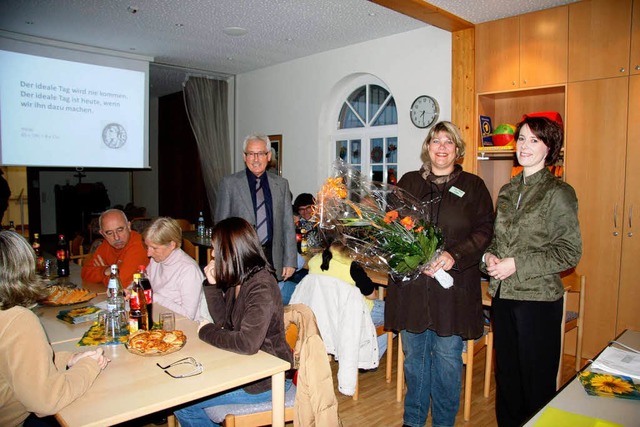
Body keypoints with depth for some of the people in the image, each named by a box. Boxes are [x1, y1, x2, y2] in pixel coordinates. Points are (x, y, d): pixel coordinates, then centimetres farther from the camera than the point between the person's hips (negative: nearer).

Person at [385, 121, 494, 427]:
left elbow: (485, 230, -1)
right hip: (411, 285, 2)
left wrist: (455, 255, -17)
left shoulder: (473, 186, 5)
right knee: (414, 354, 13)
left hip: (452, 285, -1)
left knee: (447, 356, 7)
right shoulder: (407, 182, 9)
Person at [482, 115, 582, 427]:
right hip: (502, 295, 6)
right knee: (506, 371, 17)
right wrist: (489, 256, -2)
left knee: (536, 377, 6)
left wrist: (517, 264, -17)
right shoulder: (507, 191, 11)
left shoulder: (559, 193, -8)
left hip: (538, 298, -6)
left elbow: (569, 252, -11)